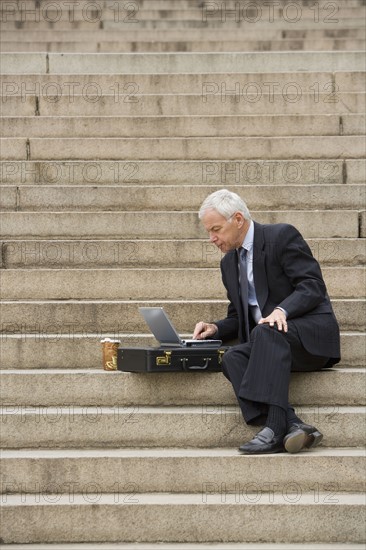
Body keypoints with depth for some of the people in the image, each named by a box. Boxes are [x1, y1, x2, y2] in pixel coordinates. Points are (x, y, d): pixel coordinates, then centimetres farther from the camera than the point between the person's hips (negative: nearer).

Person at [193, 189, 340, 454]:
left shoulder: (282, 236, -4)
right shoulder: (229, 262, 19)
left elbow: (313, 286, -13)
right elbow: (238, 318, 24)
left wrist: (282, 310, -31)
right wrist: (215, 328, 2)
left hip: (310, 333, -6)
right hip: (266, 342, 6)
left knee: (267, 332, -38)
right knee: (233, 357, -26)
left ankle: (275, 427, -48)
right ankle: (292, 426, -41)